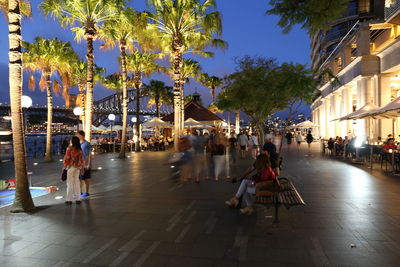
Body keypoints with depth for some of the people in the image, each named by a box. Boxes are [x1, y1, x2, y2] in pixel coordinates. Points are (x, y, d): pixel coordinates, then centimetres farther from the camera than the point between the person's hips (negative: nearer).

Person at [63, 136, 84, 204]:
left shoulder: (70, 148, -14)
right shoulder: (79, 149, 2)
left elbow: (67, 158, -13)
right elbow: (81, 159, 4)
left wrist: (64, 167, -5)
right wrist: (82, 168, 11)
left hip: (70, 167, -5)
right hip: (77, 167, 5)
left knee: (70, 183, 3)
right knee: (76, 182, 11)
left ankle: (69, 200, 9)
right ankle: (78, 199, 14)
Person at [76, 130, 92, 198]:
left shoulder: (87, 144, -15)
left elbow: (90, 155, -14)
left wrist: (89, 164, -17)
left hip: (85, 164, -7)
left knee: (86, 178, 3)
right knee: (80, 178, 13)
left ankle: (86, 192, 14)